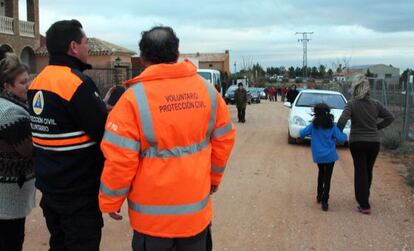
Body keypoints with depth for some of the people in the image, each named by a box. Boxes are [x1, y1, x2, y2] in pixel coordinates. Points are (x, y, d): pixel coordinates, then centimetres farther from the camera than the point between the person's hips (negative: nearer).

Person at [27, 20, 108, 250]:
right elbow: (105, 134, -20)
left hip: (49, 187, 8)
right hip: (79, 193, -8)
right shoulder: (77, 83, -19)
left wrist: (100, 107, 5)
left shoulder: (38, 83, 7)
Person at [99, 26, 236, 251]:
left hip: (154, 214, -3)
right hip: (197, 209, 4)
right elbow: (224, 140, 5)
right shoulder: (207, 89, -3)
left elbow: (119, 159, -17)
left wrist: (110, 201, -2)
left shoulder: (134, 98, -16)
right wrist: (214, 177, 20)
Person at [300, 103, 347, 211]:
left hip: (318, 156, 2)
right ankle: (324, 202, -5)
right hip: (330, 155, -2)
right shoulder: (332, 126, -6)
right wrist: (344, 135, 13)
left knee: (321, 174, 26)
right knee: (327, 178, 1)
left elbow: (302, 133, -5)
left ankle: (319, 196, 32)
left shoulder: (313, 125, -4)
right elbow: (341, 139, -9)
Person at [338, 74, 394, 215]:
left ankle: (364, 205, 0)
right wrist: (377, 127, 10)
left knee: (360, 172, 3)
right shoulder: (375, 104, 0)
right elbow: (390, 117, 5)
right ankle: (364, 198, 34)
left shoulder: (352, 104, -11)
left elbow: (342, 120, -23)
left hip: (357, 142, -3)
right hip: (374, 142, 3)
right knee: (368, 171, 19)